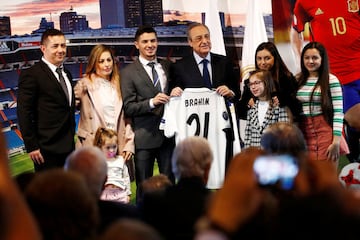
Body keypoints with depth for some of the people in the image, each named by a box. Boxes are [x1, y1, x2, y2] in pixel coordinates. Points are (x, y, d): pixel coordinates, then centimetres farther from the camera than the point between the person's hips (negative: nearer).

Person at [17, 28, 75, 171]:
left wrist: (72, 138, 15)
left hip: (68, 147, 8)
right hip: (47, 149, -7)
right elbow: (24, 113, -13)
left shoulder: (67, 74, 16)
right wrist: (32, 146, -15)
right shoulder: (31, 75, -9)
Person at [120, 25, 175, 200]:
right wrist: (152, 102, -20)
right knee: (144, 185, 4)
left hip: (168, 133, 3)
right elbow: (128, 108, -7)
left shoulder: (168, 66, 11)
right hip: (144, 136, -3)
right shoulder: (129, 72, -1)